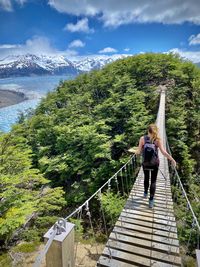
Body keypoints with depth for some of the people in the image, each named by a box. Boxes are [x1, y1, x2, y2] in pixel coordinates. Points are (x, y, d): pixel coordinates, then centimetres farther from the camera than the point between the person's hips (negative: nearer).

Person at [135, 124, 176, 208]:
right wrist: (172, 160, -12)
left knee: (146, 178, 24)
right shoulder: (158, 140, -14)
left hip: (145, 163, 1)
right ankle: (151, 200, 15)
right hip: (155, 163, -1)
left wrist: (135, 152, 12)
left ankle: (145, 193, 45)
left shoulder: (142, 138, -12)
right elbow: (163, 152, -20)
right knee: (153, 181, 12)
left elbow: (139, 151, -10)